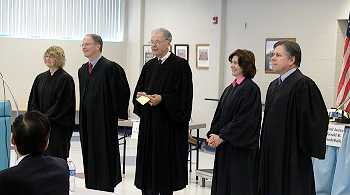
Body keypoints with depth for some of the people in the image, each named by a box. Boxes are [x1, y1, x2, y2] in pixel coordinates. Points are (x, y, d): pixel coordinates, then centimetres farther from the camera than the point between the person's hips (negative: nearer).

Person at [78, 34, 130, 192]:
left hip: (105, 121, -7)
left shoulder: (110, 67, -13)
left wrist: (119, 113, -8)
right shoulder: (82, 70, 12)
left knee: (105, 156, -1)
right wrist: (83, 116, 17)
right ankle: (91, 186, 20)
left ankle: (107, 187, 9)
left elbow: (123, 91, -12)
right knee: (89, 155, 11)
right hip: (87, 120, 7)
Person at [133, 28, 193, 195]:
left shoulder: (180, 65, -6)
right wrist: (140, 95, -7)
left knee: (166, 161, 1)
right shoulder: (149, 66, 12)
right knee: (147, 162, 6)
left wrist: (162, 99, -21)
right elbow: (138, 91, 14)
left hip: (169, 123, -5)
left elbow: (183, 96, -11)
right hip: (149, 122, 5)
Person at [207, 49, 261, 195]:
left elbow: (244, 119, -19)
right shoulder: (229, 88, 13)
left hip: (240, 147, -8)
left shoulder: (251, 89, -12)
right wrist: (213, 134, -1)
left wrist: (222, 136, -17)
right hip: (224, 145, 8)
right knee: (223, 183, 12)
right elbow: (219, 114, 14)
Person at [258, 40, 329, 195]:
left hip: (292, 157, -8)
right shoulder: (274, 85, 12)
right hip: (272, 153, 8)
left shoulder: (303, 84, -15)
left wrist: (306, 149, -13)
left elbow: (318, 118, -18)